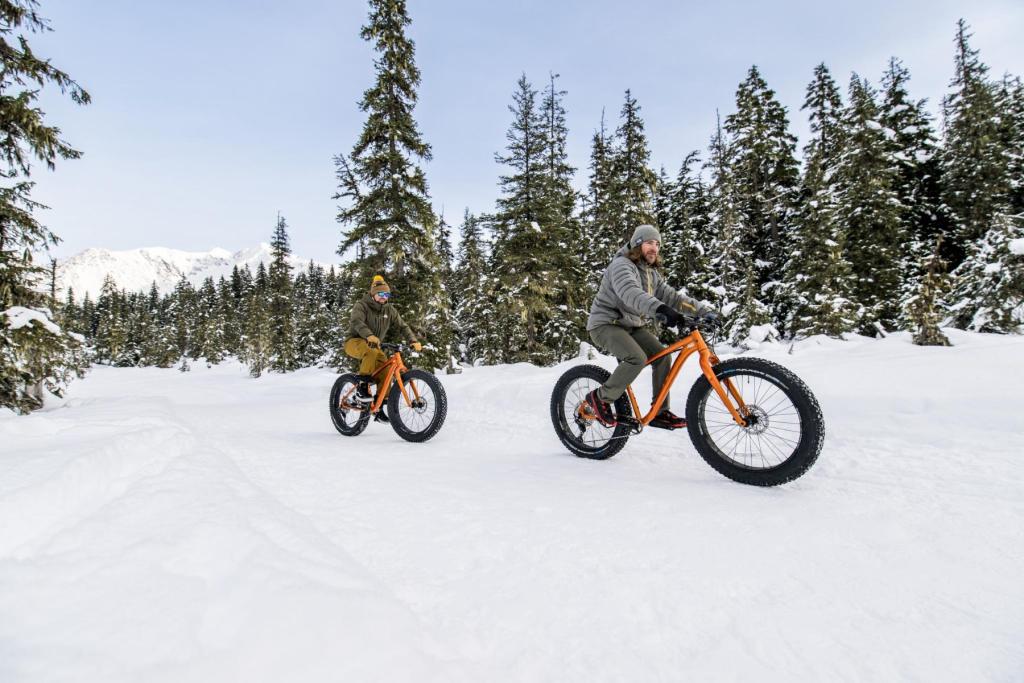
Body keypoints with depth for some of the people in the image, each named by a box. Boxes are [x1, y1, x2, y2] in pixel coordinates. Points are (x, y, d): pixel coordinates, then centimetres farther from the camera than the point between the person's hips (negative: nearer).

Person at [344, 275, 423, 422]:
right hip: (355, 342, -5)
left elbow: (402, 326, 0)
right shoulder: (361, 305, -12)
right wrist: (369, 335, -51)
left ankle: (379, 408, -5)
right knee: (372, 352, -39)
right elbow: (357, 322, -30)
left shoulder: (389, 309, 4)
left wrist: (413, 341, -18)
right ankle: (362, 387, -28)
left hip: (374, 346, 5)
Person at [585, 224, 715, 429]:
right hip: (606, 324, -8)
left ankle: (660, 413, 3)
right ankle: (600, 397, -11)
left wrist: (703, 310, -8)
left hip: (632, 326, 8)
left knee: (662, 355, -8)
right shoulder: (622, 265, -17)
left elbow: (671, 296, 4)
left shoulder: (652, 273, 12)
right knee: (637, 358, -29)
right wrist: (660, 309, -53)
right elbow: (630, 293, -37)